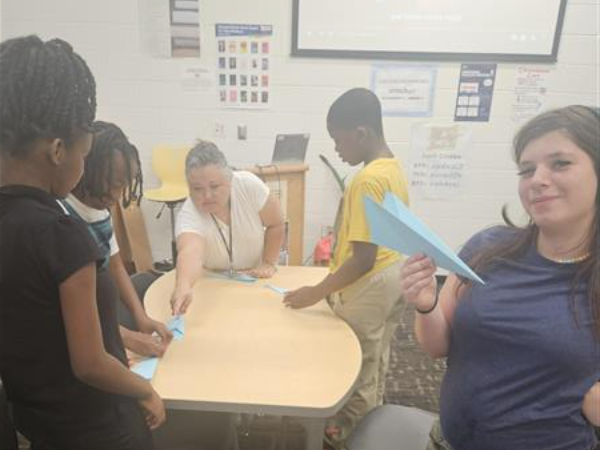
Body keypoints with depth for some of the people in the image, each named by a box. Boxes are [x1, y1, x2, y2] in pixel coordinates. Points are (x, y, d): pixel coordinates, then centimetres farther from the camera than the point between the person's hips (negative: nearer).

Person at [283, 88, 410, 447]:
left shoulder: (367, 180, -26)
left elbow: (363, 259, -27)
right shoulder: (395, 167, 4)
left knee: (358, 372, 11)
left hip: (369, 285, -10)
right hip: (393, 275, 10)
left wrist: (317, 292, -20)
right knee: (376, 367, 24)